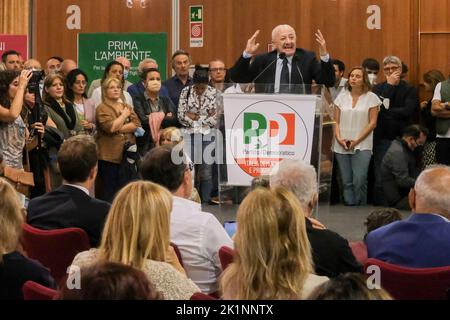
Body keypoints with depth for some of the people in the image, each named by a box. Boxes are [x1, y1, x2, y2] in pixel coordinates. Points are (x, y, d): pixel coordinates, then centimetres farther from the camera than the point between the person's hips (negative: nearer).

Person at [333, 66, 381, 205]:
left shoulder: (371, 98, 2)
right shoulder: (342, 96, 11)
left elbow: (372, 123, -2)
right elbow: (336, 121, 12)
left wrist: (356, 141, -9)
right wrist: (339, 138, -5)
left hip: (362, 146, -3)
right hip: (341, 146, 3)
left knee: (359, 180, -14)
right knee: (346, 181, 1)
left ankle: (360, 207, -1)